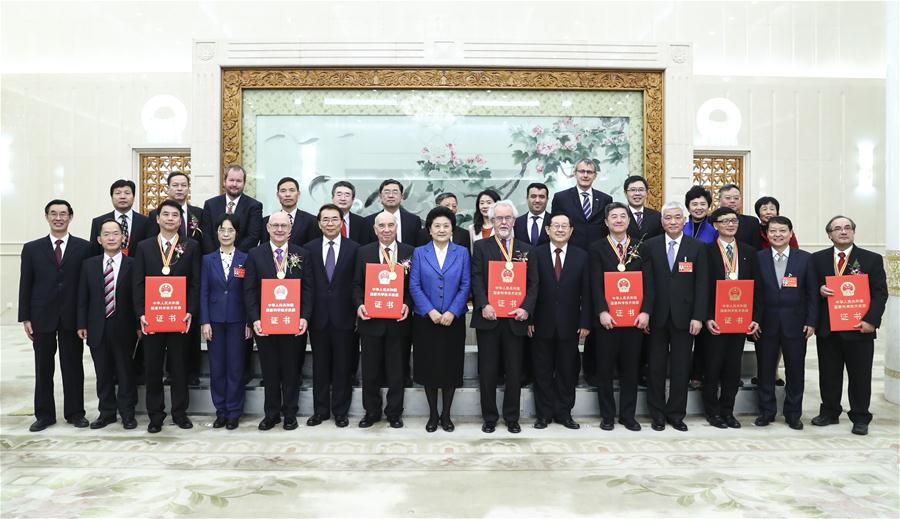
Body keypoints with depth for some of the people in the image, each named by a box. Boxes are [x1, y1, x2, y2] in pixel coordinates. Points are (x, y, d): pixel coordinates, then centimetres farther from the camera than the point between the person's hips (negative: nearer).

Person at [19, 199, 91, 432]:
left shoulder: (84, 247, 0)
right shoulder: (32, 248, 5)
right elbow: (25, 285, 4)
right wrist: (25, 318, -1)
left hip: (73, 317, -1)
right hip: (42, 317, 1)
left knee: (73, 367, 7)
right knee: (43, 368, 9)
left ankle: (75, 412, 18)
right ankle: (44, 414, 20)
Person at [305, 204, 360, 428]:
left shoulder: (354, 249, -1)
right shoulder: (310, 248, 5)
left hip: (344, 316, -1)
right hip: (318, 317, 2)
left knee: (343, 366, 7)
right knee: (320, 366, 11)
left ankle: (340, 411, 19)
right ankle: (320, 410, 23)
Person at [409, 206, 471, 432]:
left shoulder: (462, 253, 4)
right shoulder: (419, 253, 3)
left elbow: (465, 286, -1)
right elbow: (414, 286, -2)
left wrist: (452, 312, -12)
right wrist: (430, 311, -13)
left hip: (453, 320, 0)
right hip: (426, 320, 0)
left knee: (451, 367, 5)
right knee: (429, 367, 5)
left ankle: (446, 414, 19)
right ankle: (433, 414, 19)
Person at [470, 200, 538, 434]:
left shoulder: (526, 249, 12)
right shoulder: (481, 246, 6)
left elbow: (533, 283, 6)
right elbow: (476, 279, -4)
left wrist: (526, 308, -9)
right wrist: (484, 305, -18)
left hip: (515, 319, 2)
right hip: (489, 318, -1)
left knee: (514, 372, 7)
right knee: (487, 371, 5)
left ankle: (512, 418, 20)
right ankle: (489, 417, 18)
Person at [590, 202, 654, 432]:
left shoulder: (640, 247, 8)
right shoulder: (597, 248, 3)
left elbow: (648, 282, 2)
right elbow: (596, 284, -5)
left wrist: (646, 311, -9)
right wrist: (602, 312, -16)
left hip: (635, 318, 2)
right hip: (607, 318, -2)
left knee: (631, 368, 8)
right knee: (605, 368, 5)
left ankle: (628, 415, 20)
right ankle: (607, 415, 17)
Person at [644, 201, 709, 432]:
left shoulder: (697, 247, 3)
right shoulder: (650, 246, 3)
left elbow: (701, 284, -1)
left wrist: (698, 317, -7)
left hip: (684, 317, 0)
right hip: (657, 316, 0)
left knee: (681, 367, 7)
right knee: (656, 367, 7)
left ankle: (676, 414, 20)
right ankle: (657, 414, 19)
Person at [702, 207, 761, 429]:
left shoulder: (749, 252, 9)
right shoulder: (706, 251, -3)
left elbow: (756, 287, 7)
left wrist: (756, 318, -1)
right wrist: (707, 317, -14)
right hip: (715, 319, -3)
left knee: (734, 367, 9)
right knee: (713, 366, 4)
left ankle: (727, 411, 21)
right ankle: (713, 411, 18)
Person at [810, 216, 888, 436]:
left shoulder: (872, 259, 3)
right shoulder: (818, 259, 8)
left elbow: (880, 293, -2)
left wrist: (871, 320, -13)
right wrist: (819, 289, -13)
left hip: (859, 327, -2)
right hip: (827, 327, 2)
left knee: (860, 375, 5)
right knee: (829, 374, 10)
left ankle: (860, 418, 17)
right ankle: (829, 412, 24)